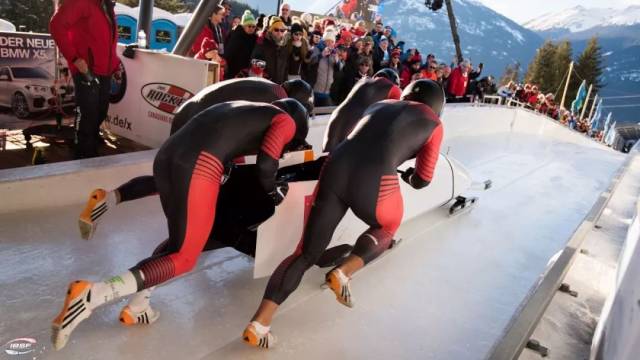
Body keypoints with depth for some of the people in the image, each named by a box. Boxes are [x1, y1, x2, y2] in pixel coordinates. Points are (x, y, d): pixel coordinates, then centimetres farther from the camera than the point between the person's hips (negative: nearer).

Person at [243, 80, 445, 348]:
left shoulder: (380, 105, 29)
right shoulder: (433, 124, 19)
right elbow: (422, 180, 20)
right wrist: (408, 175, 42)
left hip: (335, 169, 4)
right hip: (376, 184, -3)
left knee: (306, 253, 11)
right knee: (387, 228, 31)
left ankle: (258, 324, 2)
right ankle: (343, 273, 7)